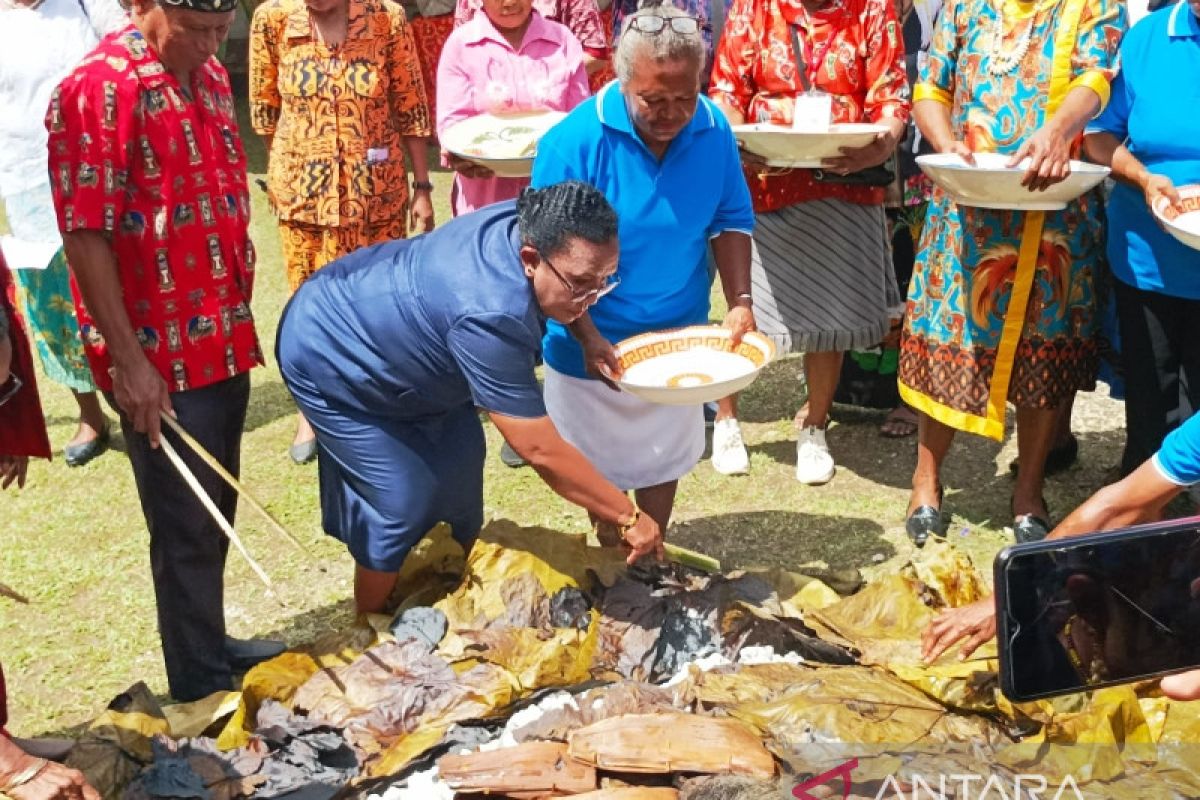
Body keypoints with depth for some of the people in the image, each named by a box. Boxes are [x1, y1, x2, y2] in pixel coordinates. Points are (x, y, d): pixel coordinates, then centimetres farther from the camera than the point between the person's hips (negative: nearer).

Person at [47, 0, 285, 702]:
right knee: (187, 526, 4)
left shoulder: (211, 75, 9)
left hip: (225, 337, 8)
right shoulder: (99, 89, -17)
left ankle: (213, 644, 37)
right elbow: (85, 235, -18)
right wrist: (128, 360, -19)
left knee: (217, 509, 19)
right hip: (160, 356, -8)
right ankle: (201, 685, 19)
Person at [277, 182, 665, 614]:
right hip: (329, 353, -8)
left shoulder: (530, 224, -19)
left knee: (458, 463, 7)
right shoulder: (490, 316, -43)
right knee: (403, 503, -9)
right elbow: (541, 450, -36)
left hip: (380, 312, 8)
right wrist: (630, 517, -28)